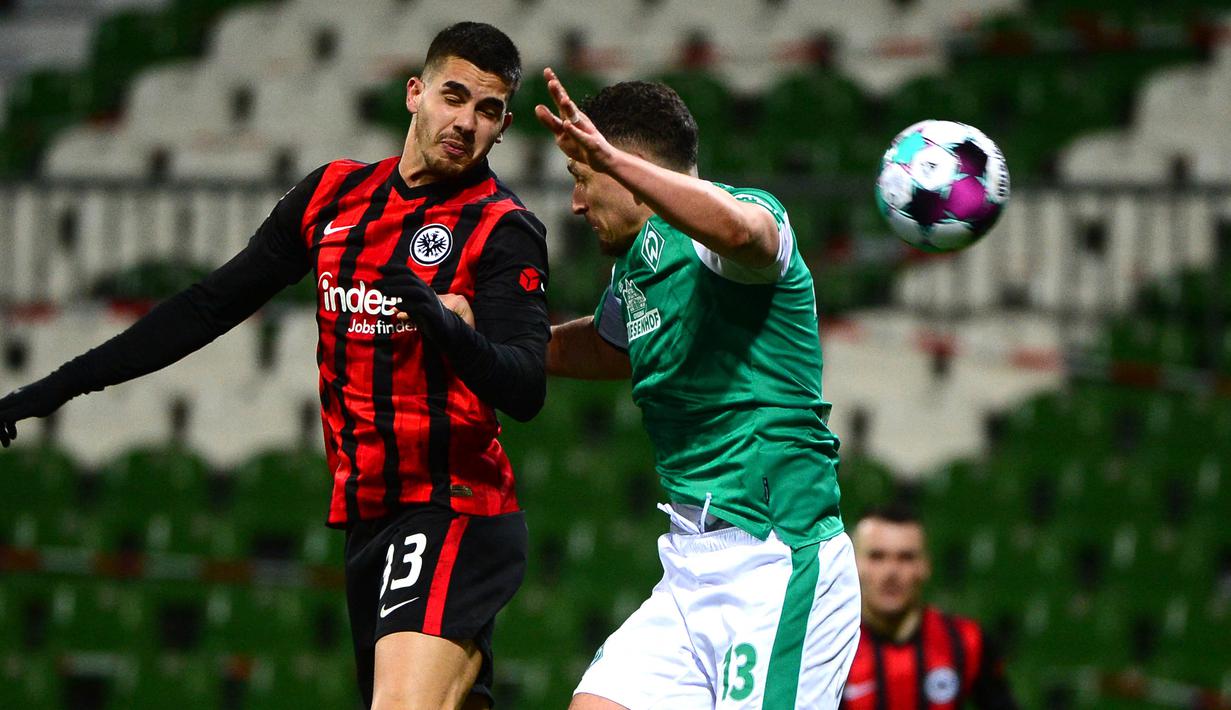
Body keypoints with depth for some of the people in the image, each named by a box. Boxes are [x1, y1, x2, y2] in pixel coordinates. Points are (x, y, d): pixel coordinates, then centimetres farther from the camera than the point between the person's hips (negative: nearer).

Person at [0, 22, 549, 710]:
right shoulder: (333, 195, 12)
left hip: (453, 507, -7)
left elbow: (525, 392, -19)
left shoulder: (503, 229, -6)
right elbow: (208, 308, 18)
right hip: (368, 517, 7)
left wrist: (442, 323, -39)